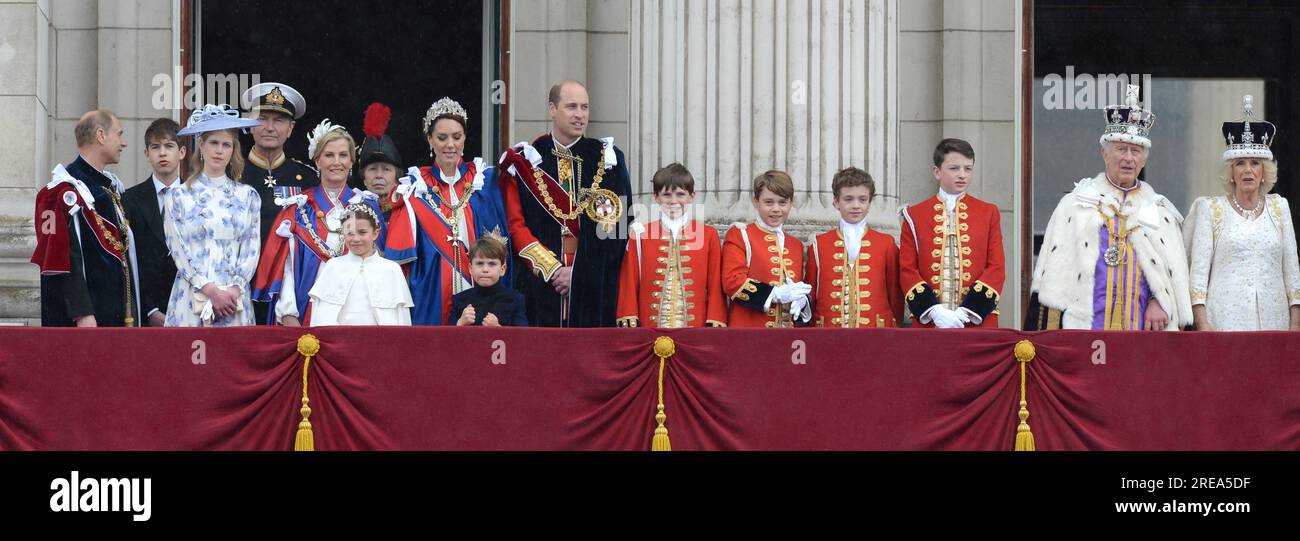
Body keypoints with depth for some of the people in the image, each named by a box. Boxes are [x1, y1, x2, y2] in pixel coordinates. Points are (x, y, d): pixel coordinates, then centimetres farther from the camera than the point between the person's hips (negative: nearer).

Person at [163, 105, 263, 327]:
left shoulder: (247, 196, 12)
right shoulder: (180, 196, 6)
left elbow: (251, 249, 6)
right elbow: (179, 251, -1)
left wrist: (235, 290, -8)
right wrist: (211, 291, -11)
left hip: (235, 299, 1)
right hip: (191, 298, -1)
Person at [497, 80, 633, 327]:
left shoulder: (607, 159, 7)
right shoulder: (525, 160, 7)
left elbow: (618, 224, 1)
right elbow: (515, 225, 2)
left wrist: (579, 272, -7)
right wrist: (552, 269, -9)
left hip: (594, 286, 0)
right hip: (540, 283, 0)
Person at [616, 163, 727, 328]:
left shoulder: (708, 236, 7)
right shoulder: (640, 234, 7)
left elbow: (716, 285, 5)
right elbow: (629, 283, 6)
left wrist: (716, 323, -2)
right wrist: (629, 321, 0)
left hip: (695, 327, 0)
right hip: (650, 325, 0)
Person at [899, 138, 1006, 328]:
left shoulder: (989, 213, 9)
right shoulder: (915, 216, 8)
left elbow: (997, 268, 3)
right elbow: (907, 270, 3)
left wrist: (967, 311, -10)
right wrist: (934, 310, -11)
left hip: (978, 321, 0)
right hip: (928, 322, 0)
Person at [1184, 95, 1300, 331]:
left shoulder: (1279, 207, 14)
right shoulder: (1210, 209, 6)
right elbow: (1198, 269, 1)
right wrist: (1202, 324, -8)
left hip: (1273, 319, 2)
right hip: (1226, 318, -2)